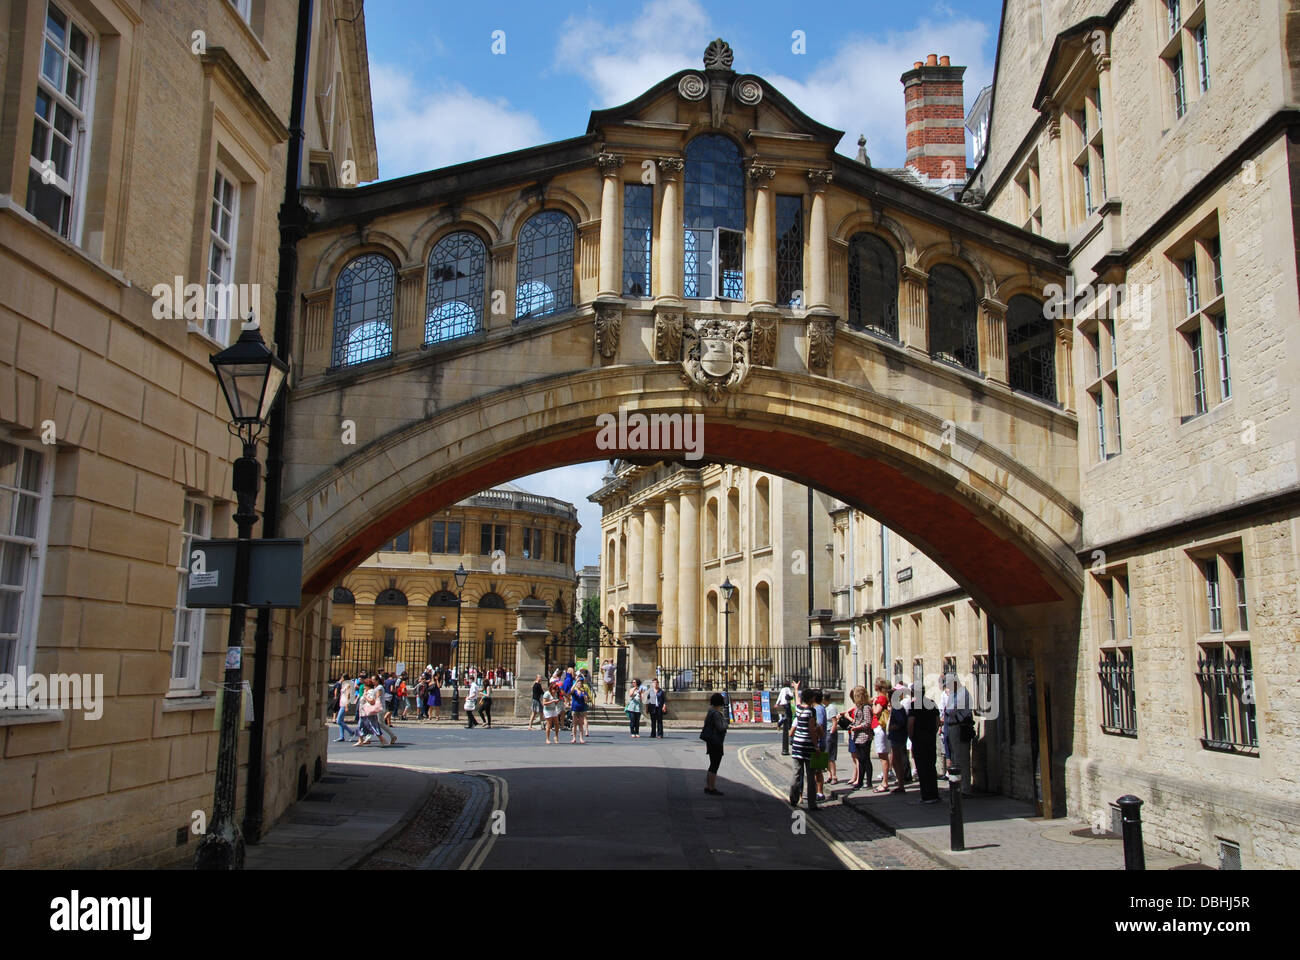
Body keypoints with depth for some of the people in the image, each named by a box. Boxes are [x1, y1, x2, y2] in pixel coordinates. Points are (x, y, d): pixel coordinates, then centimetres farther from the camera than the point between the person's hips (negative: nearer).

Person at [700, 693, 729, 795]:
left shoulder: (711, 711, 10)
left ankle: (707, 787, 24)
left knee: (712, 765, 18)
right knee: (714, 766, -3)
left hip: (711, 742, 10)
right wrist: (723, 717, -8)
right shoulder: (716, 714, -20)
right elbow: (721, 727, -22)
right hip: (715, 743, -10)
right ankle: (712, 789, 2)